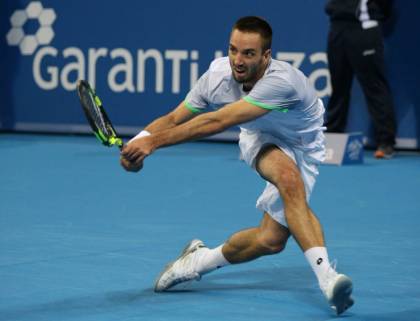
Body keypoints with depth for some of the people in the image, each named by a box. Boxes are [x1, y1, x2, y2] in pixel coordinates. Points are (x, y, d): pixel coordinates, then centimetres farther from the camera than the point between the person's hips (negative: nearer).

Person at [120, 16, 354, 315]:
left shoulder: (281, 82, -40)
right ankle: (326, 275, -39)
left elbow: (218, 122, -45)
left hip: (301, 148, -1)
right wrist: (141, 140, -34)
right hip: (262, 138, 1)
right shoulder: (217, 75, -23)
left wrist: (154, 142, -46)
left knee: (271, 239, -16)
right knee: (289, 178, -33)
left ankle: (198, 260, 9)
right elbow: (173, 119, -12)